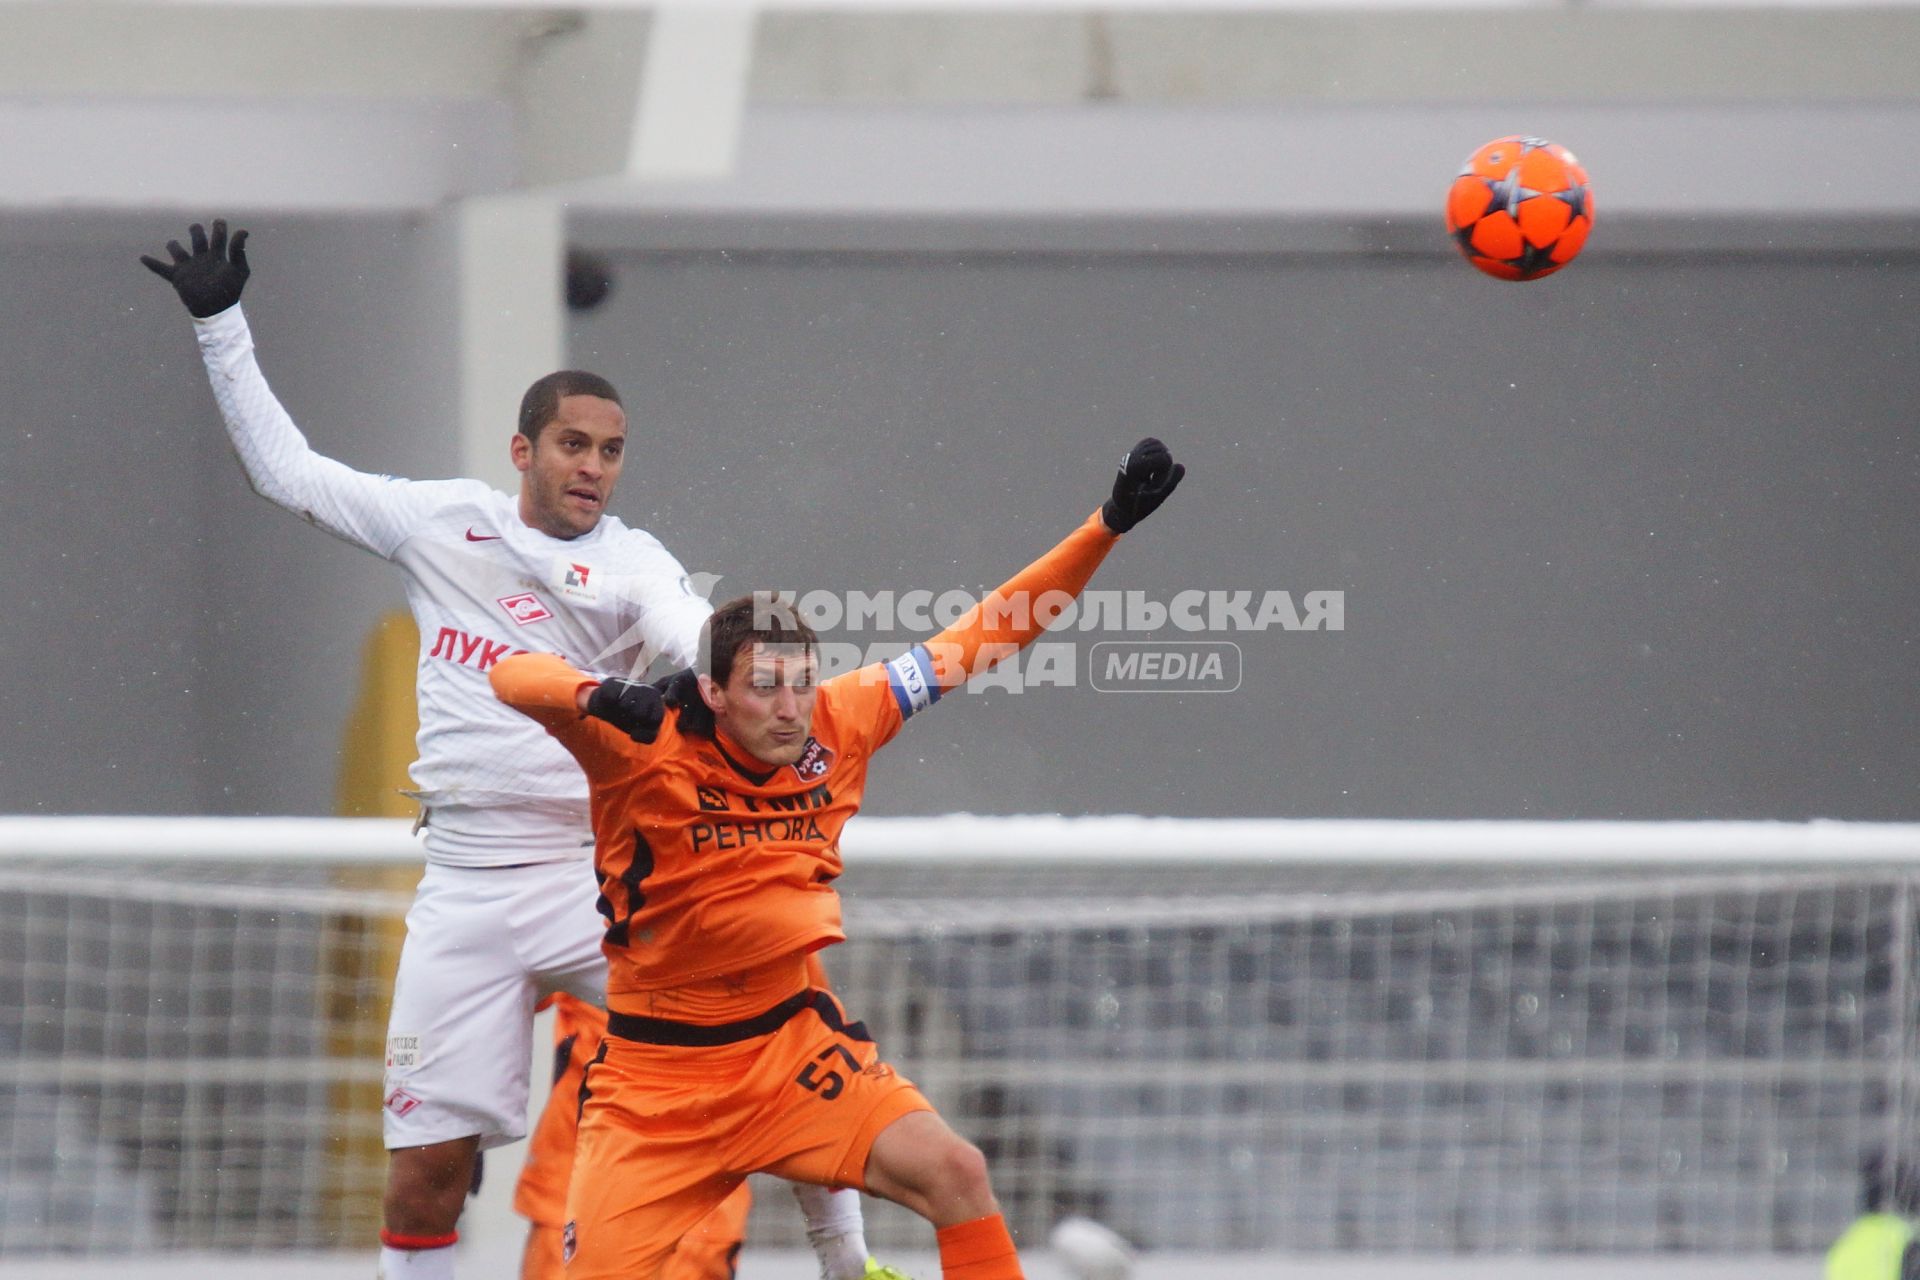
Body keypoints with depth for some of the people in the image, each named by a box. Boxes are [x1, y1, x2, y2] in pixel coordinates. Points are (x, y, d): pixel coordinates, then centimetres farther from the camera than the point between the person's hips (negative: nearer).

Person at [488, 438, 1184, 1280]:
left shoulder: (837, 726, -7)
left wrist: (1109, 525, -7)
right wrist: (599, 696, -53)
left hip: (790, 1043, 3)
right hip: (653, 1075, -3)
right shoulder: (647, 749, -19)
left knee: (955, 1175, -15)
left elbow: (986, 635, -2)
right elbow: (513, 677, -32)